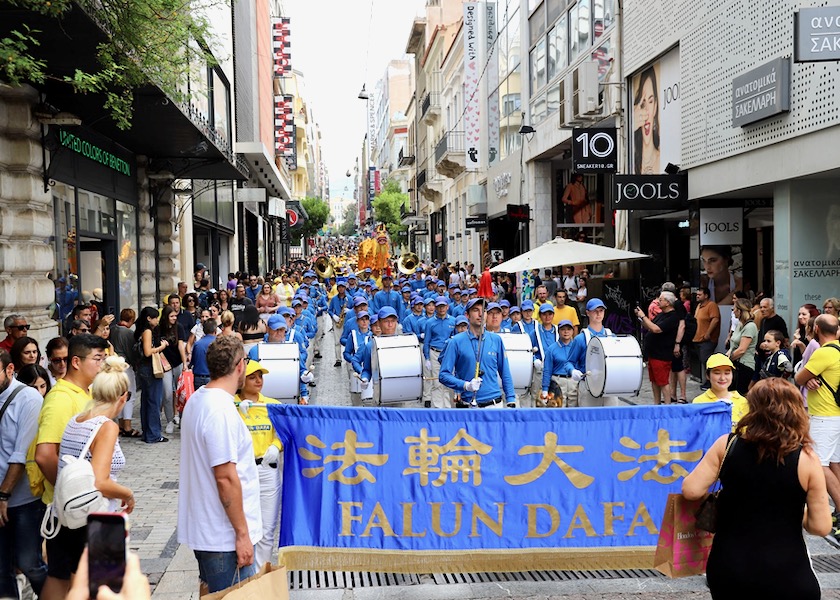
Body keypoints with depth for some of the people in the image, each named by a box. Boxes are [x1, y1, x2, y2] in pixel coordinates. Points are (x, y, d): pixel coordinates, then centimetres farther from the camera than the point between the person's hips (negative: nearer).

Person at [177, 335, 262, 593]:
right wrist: (242, 533, -18)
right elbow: (226, 478, -24)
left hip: (203, 530, 10)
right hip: (224, 536, -10)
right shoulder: (222, 411, -23)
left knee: (212, 593, 20)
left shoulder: (197, 399, 8)